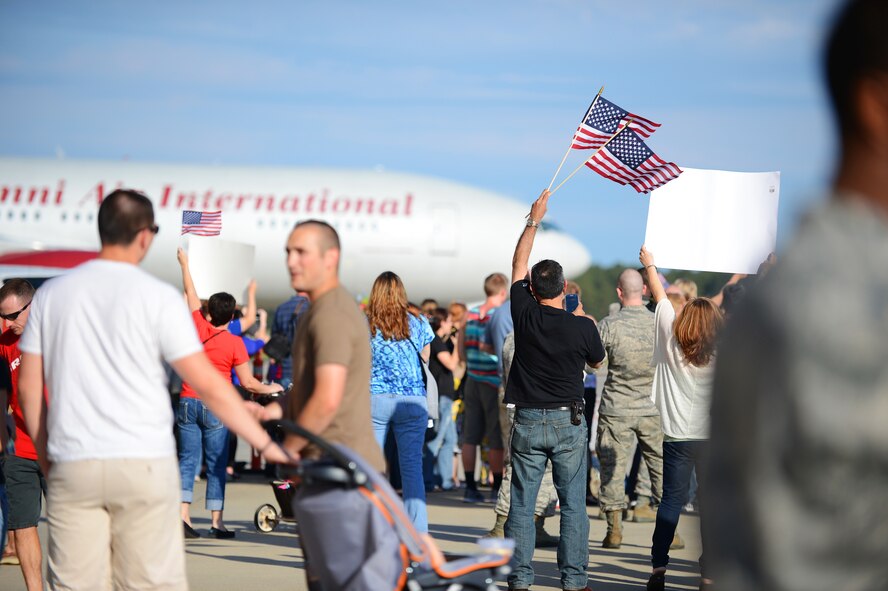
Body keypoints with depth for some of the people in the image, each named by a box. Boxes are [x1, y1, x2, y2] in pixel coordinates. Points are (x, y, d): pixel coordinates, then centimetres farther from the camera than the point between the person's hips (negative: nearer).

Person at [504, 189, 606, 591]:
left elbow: (518, 264, 8)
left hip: (528, 422, 1)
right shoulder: (582, 327, -9)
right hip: (569, 422, -1)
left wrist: (534, 219, 17)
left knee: (522, 503, 5)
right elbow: (597, 360, 12)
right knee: (573, 504, 4)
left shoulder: (526, 316, -7)